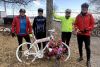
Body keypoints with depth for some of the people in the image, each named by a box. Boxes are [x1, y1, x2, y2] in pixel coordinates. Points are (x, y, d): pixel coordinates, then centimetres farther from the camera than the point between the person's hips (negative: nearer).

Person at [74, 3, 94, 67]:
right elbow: (76, 24, 7)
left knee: (87, 47, -1)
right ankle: (81, 57, 33)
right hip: (79, 34, 3)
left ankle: (88, 60, 10)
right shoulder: (78, 16, 4)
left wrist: (87, 29, -15)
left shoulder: (90, 15, -2)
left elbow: (92, 24, -1)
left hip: (87, 34, -3)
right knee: (80, 46, 14)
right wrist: (77, 29, -11)